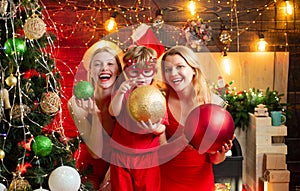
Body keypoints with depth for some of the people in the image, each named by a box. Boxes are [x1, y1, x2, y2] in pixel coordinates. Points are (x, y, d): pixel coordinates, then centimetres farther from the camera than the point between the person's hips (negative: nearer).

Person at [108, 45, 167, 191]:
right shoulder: (123, 92, 0)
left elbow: (163, 127, -5)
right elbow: (113, 112, -17)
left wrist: (156, 129, -28)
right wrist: (120, 93, -33)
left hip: (147, 156, -1)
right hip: (121, 153, 1)